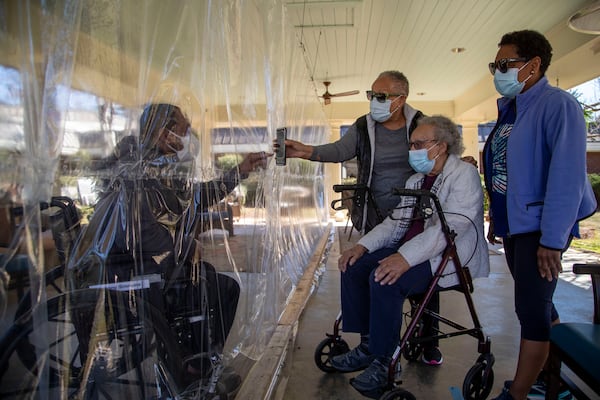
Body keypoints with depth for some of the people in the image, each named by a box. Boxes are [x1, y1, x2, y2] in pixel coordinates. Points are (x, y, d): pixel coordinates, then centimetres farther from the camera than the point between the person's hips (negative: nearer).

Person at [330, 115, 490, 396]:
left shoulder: (464, 174, -10)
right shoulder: (414, 181, 17)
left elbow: (451, 226, -24)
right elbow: (395, 222, 13)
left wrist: (406, 257, -34)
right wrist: (363, 246, -4)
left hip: (449, 257, -8)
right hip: (410, 251, 9)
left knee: (383, 279, -29)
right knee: (354, 266, -7)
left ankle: (382, 360, -11)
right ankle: (368, 344, 4)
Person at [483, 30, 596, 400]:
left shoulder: (558, 105, -13)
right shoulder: (509, 108, 12)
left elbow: (567, 176, -20)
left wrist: (552, 240, -22)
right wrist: (496, 219, 17)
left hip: (540, 227, -9)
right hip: (514, 224, 9)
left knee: (532, 309, -2)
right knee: (538, 305, 18)